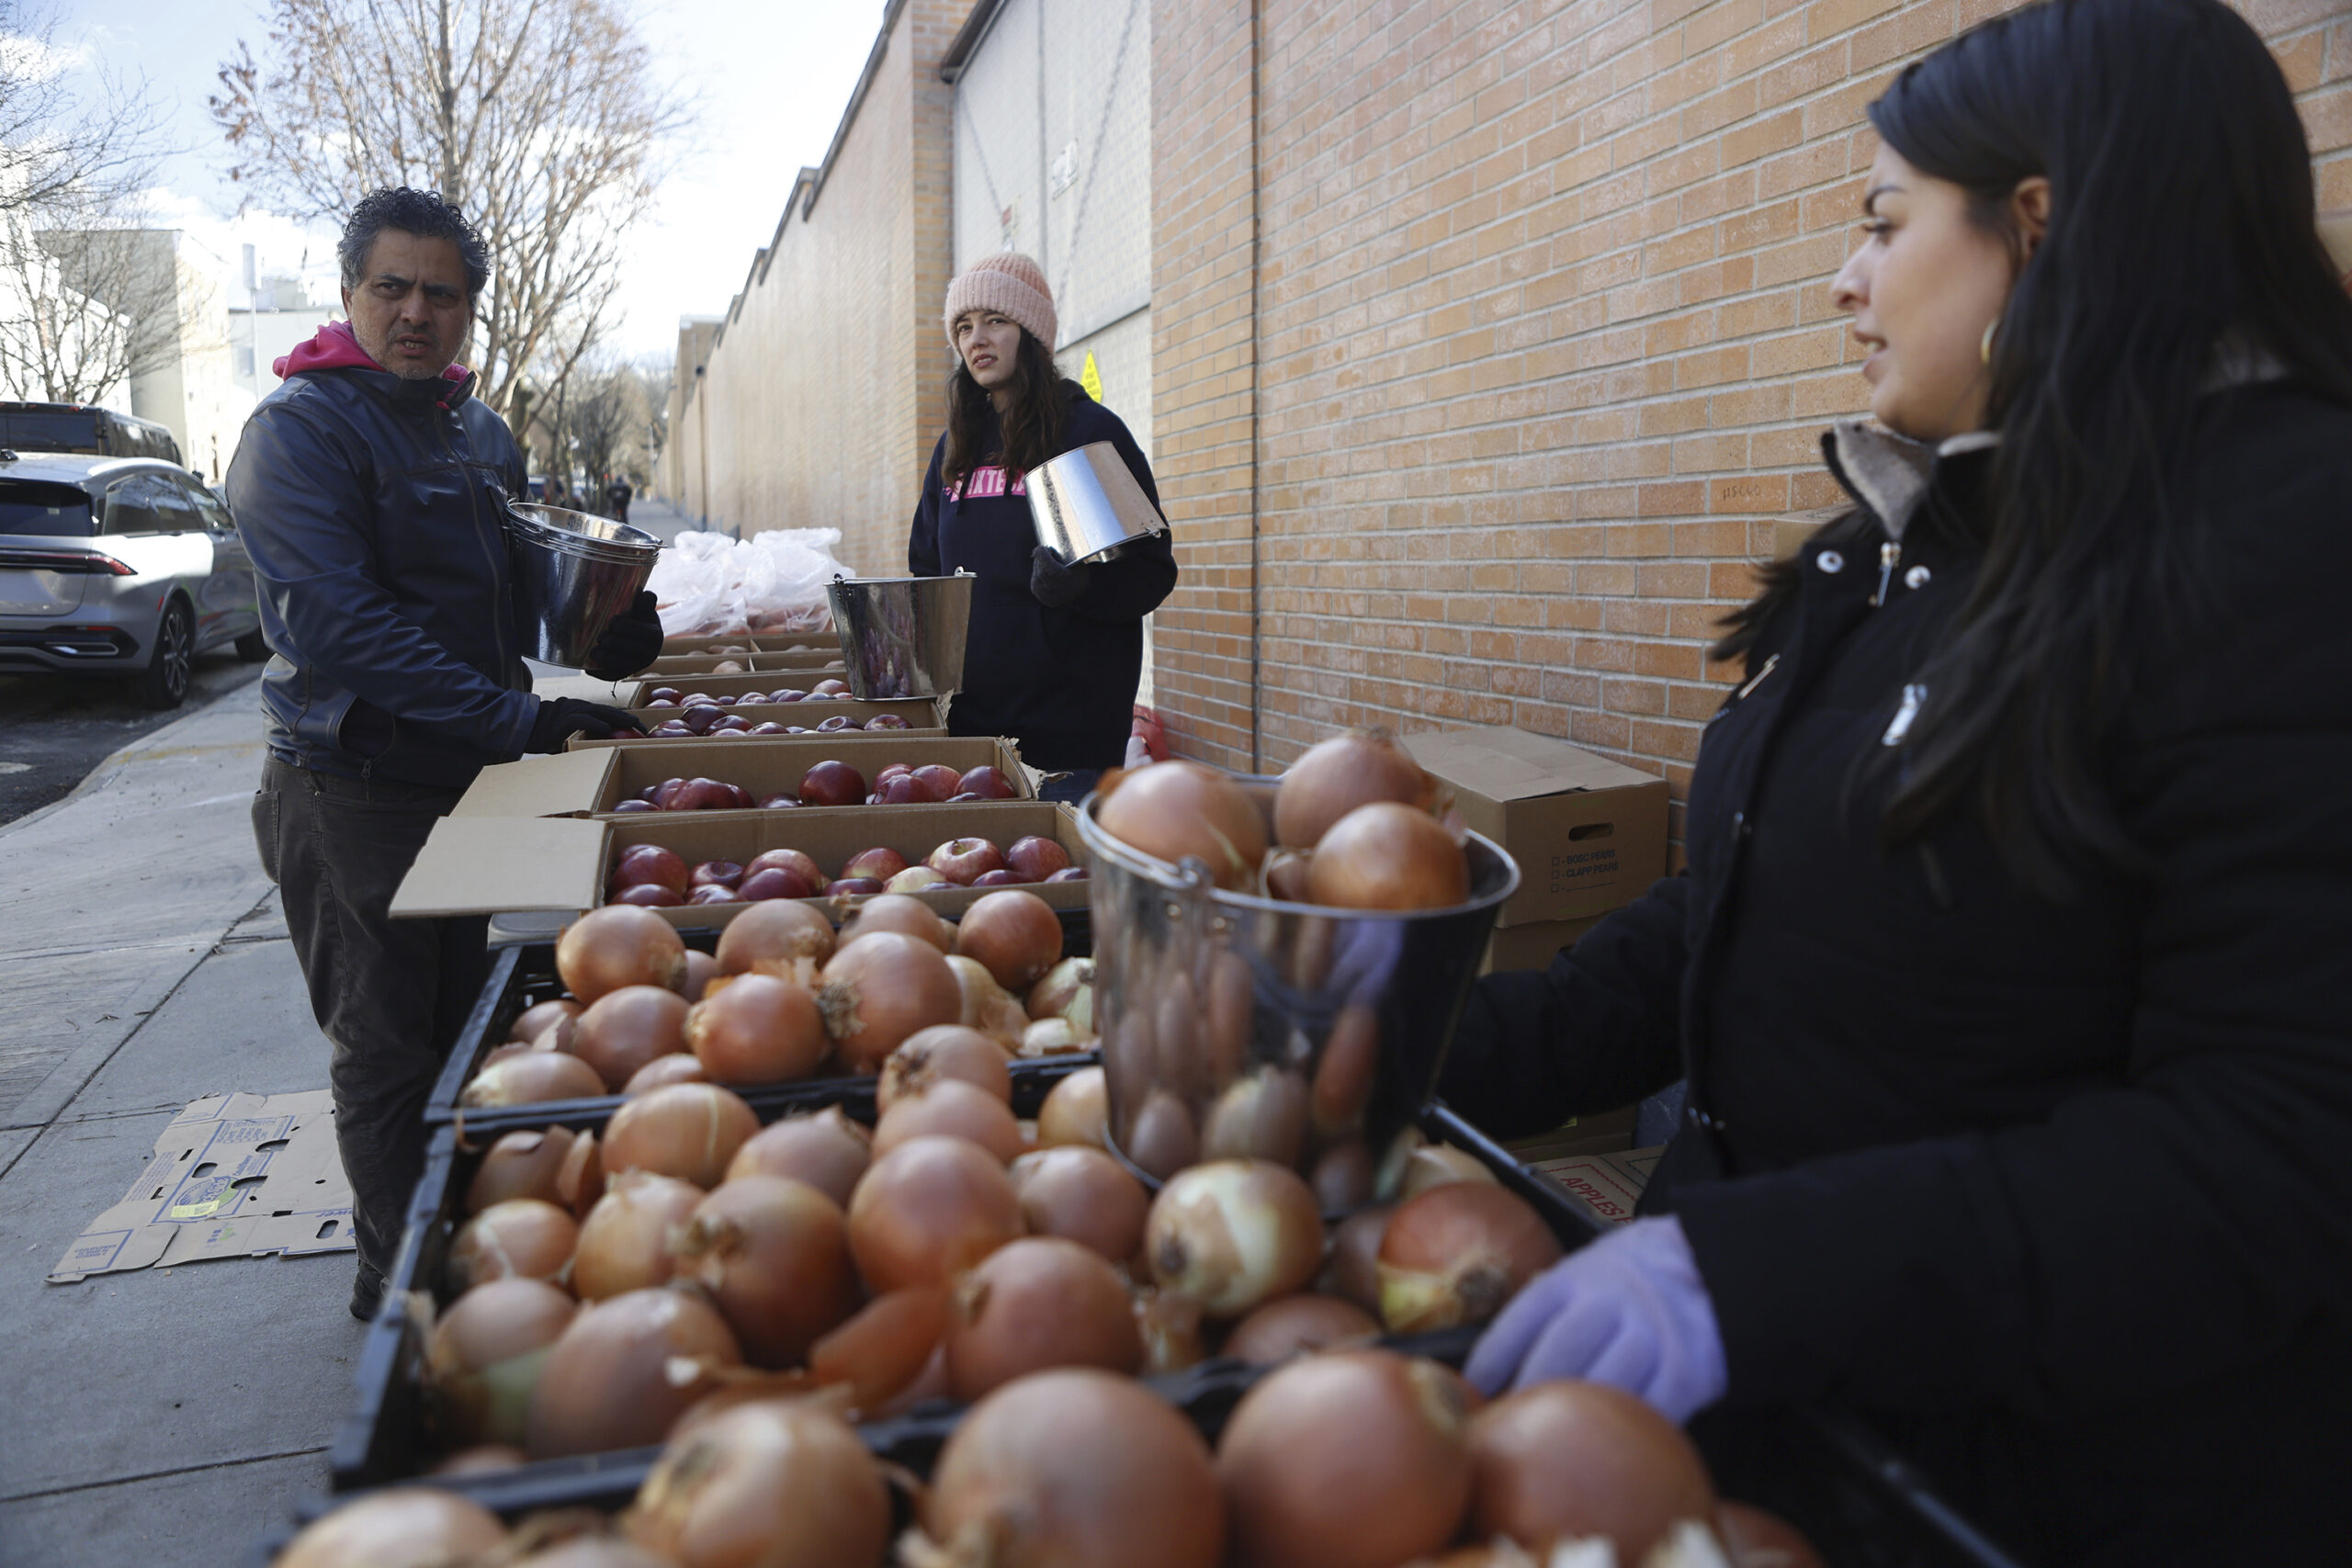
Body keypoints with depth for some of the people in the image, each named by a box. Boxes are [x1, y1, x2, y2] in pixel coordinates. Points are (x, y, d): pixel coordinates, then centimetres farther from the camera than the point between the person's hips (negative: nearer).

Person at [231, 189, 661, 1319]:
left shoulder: (483, 433, 12)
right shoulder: (302, 427, -13)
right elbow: (336, 621, -24)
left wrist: (603, 627, -1)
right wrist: (519, 720, -29)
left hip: (463, 777, 8)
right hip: (352, 789, -8)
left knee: (454, 1033, 19)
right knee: (386, 1051, 3)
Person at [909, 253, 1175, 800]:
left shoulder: (1092, 431, -3)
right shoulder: (956, 447, 14)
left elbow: (1153, 571, -7)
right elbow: (927, 566, 23)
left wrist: (1081, 584, -26)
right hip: (968, 711, 5)